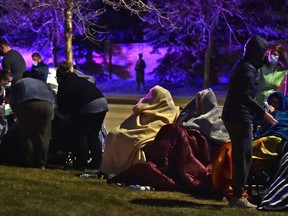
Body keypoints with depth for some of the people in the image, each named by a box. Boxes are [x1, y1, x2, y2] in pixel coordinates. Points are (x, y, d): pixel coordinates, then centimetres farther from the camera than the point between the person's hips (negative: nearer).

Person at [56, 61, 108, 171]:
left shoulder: (63, 86, 8)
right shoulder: (80, 79, 26)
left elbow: (62, 109, 11)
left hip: (89, 107, -7)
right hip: (103, 103, 7)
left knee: (80, 136, 8)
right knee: (94, 135, 19)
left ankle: (81, 164, 9)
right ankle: (96, 162, 19)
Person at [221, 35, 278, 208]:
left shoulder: (242, 65, 16)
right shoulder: (249, 69, -15)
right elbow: (246, 97, -23)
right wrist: (263, 113, -24)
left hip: (233, 116, 10)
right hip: (240, 118, -10)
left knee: (240, 156, 15)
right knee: (243, 157, -7)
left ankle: (237, 193, 21)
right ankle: (238, 196, -5)